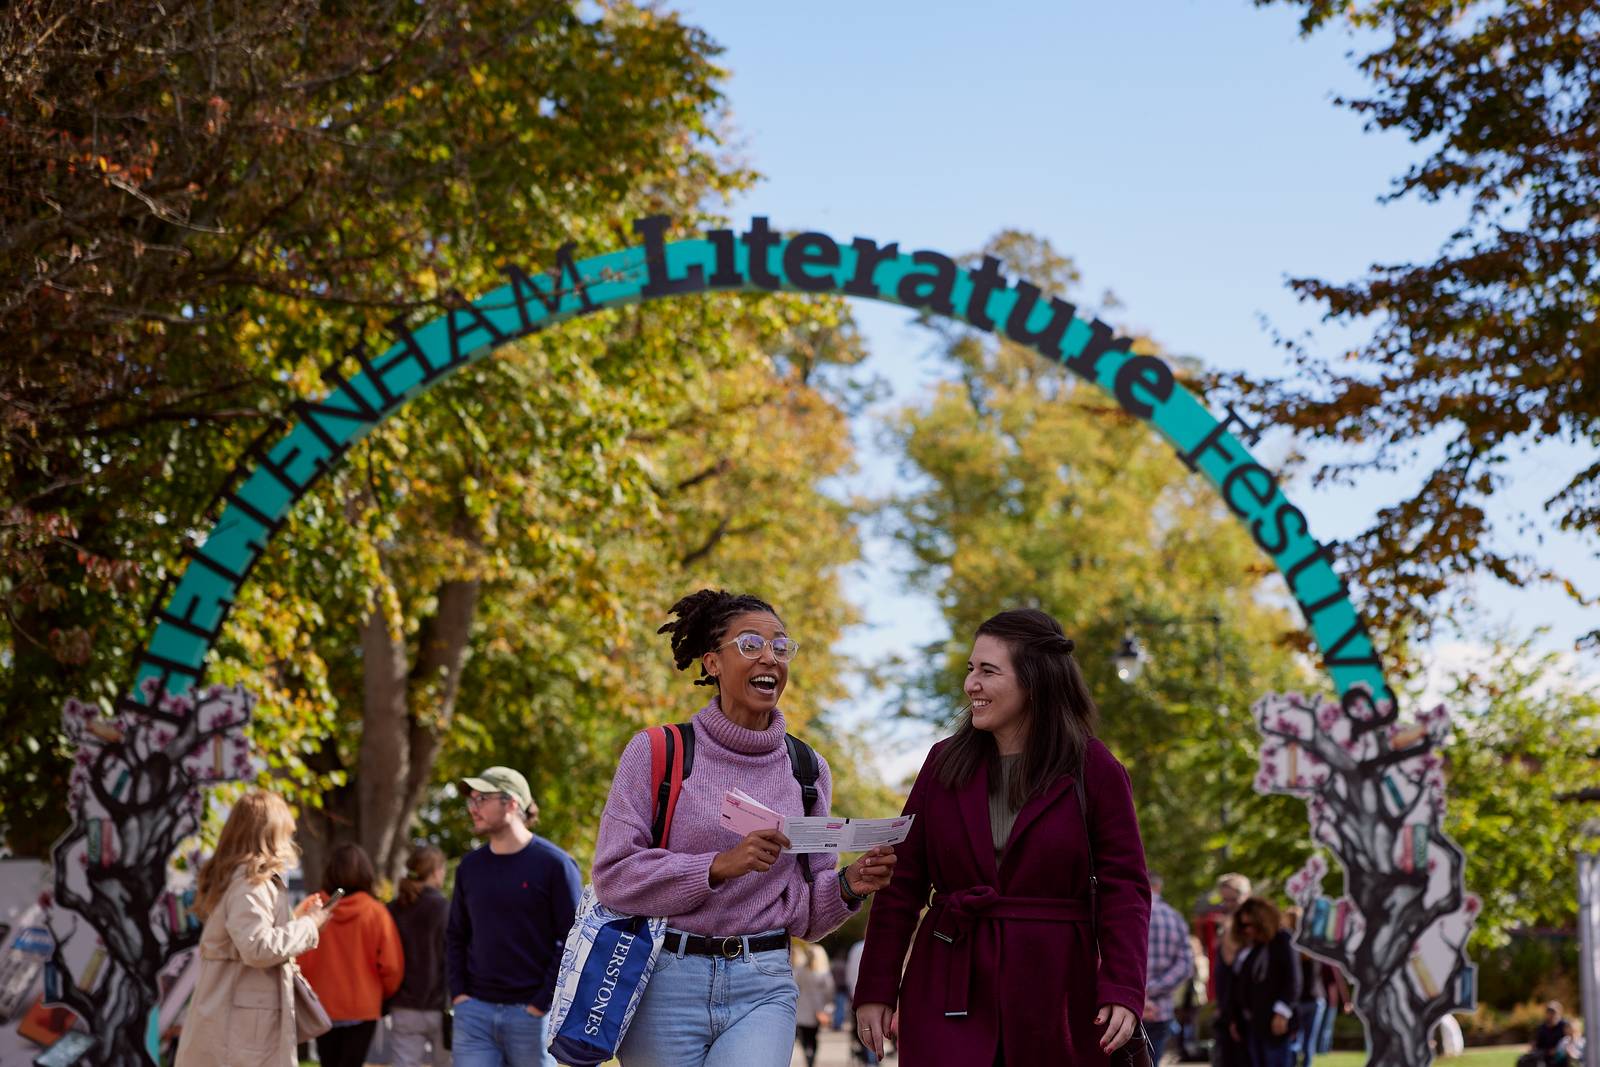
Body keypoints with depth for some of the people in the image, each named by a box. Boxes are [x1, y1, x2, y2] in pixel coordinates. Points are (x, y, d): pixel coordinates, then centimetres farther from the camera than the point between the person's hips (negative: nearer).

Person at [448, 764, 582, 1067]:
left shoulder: (554, 864, -6)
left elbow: (573, 940, -8)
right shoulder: (470, 866, 10)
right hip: (474, 1011, 4)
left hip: (531, 1012, -4)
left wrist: (541, 1003, -12)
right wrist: (458, 993, 5)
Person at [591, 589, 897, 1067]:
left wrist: (848, 885, -8)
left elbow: (804, 913, 13)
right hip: (666, 985, -2)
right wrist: (720, 865, -20)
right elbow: (613, 874, -9)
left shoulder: (808, 771, 11)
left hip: (762, 990, 2)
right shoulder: (655, 753, 0)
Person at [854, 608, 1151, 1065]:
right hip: (948, 994, 2)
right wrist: (876, 989, 3)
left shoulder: (1093, 770, -2)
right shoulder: (946, 763, 7)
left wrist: (1124, 990, -16)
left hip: (1053, 999, -2)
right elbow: (902, 884, 8)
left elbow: (1124, 888, -4)